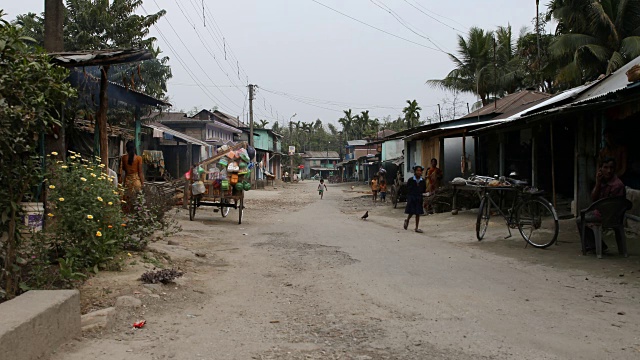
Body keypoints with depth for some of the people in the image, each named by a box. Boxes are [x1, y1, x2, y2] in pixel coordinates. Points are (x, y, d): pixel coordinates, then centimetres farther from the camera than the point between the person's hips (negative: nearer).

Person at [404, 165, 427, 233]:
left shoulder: (423, 181, 3)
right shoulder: (411, 180, -5)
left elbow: (424, 190, 12)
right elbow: (407, 189, -2)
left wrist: (426, 191, -5)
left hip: (419, 198, 3)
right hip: (411, 197, -3)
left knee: (418, 213, 4)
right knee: (411, 212, -1)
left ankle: (416, 228, 11)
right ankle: (407, 221, 31)